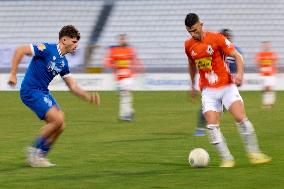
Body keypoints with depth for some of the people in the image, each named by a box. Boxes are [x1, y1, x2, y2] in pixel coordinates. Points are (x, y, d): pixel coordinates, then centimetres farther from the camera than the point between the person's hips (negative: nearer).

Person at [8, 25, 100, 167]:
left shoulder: (63, 62, 11)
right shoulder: (48, 49, -15)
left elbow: (73, 86, 13)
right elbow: (20, 50, -17)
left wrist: (89, 97, -3)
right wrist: (13, 74, -19)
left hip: (43, 92, 9)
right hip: (30, 91, -9)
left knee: (59, 126, 1)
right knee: (57, 119, -18)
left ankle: (40, 156, 11)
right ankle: (35, 150, -4)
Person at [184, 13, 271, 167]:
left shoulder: (216, 38, -10)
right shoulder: (188, 45, 3)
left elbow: (237, 56, -8)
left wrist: (240, 73, -25)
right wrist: (193, 85, 29)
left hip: (227, 86, -3)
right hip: (208, 90, 3)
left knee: (241, 117, -17)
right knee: (212, 125, -12)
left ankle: (254, 153, -5)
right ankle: (227, 159, -5)